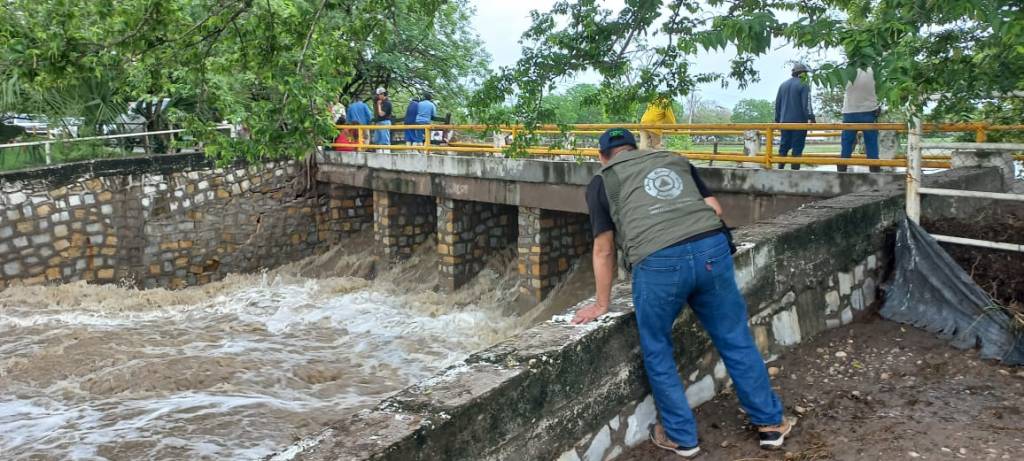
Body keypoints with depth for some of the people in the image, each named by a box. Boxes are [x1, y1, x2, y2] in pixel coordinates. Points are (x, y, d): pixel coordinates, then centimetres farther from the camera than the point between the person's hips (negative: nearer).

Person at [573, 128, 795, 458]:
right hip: (713, 248, 4)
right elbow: (714, 207, 21)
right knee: (736, 341, 19)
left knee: (657, 352, 18)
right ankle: (770, 424, 32)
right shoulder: (674, 160, 30)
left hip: (658, 262, -3)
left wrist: (602, 305, 27)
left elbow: (604, 250, 17)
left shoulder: (602, 182, 20)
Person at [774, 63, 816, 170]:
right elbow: (806, 104, -14)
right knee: (797, 148, -4)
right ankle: (795, 169, -8)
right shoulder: (803, 85, -6)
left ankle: (780, 168, 7)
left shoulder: (783, 85, 14)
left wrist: (777, 119, 23)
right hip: (799, 121, -6)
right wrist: (811, 118, -17)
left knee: (784, 146, 11)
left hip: (784, 121, 6)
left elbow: (777, 103, 18)